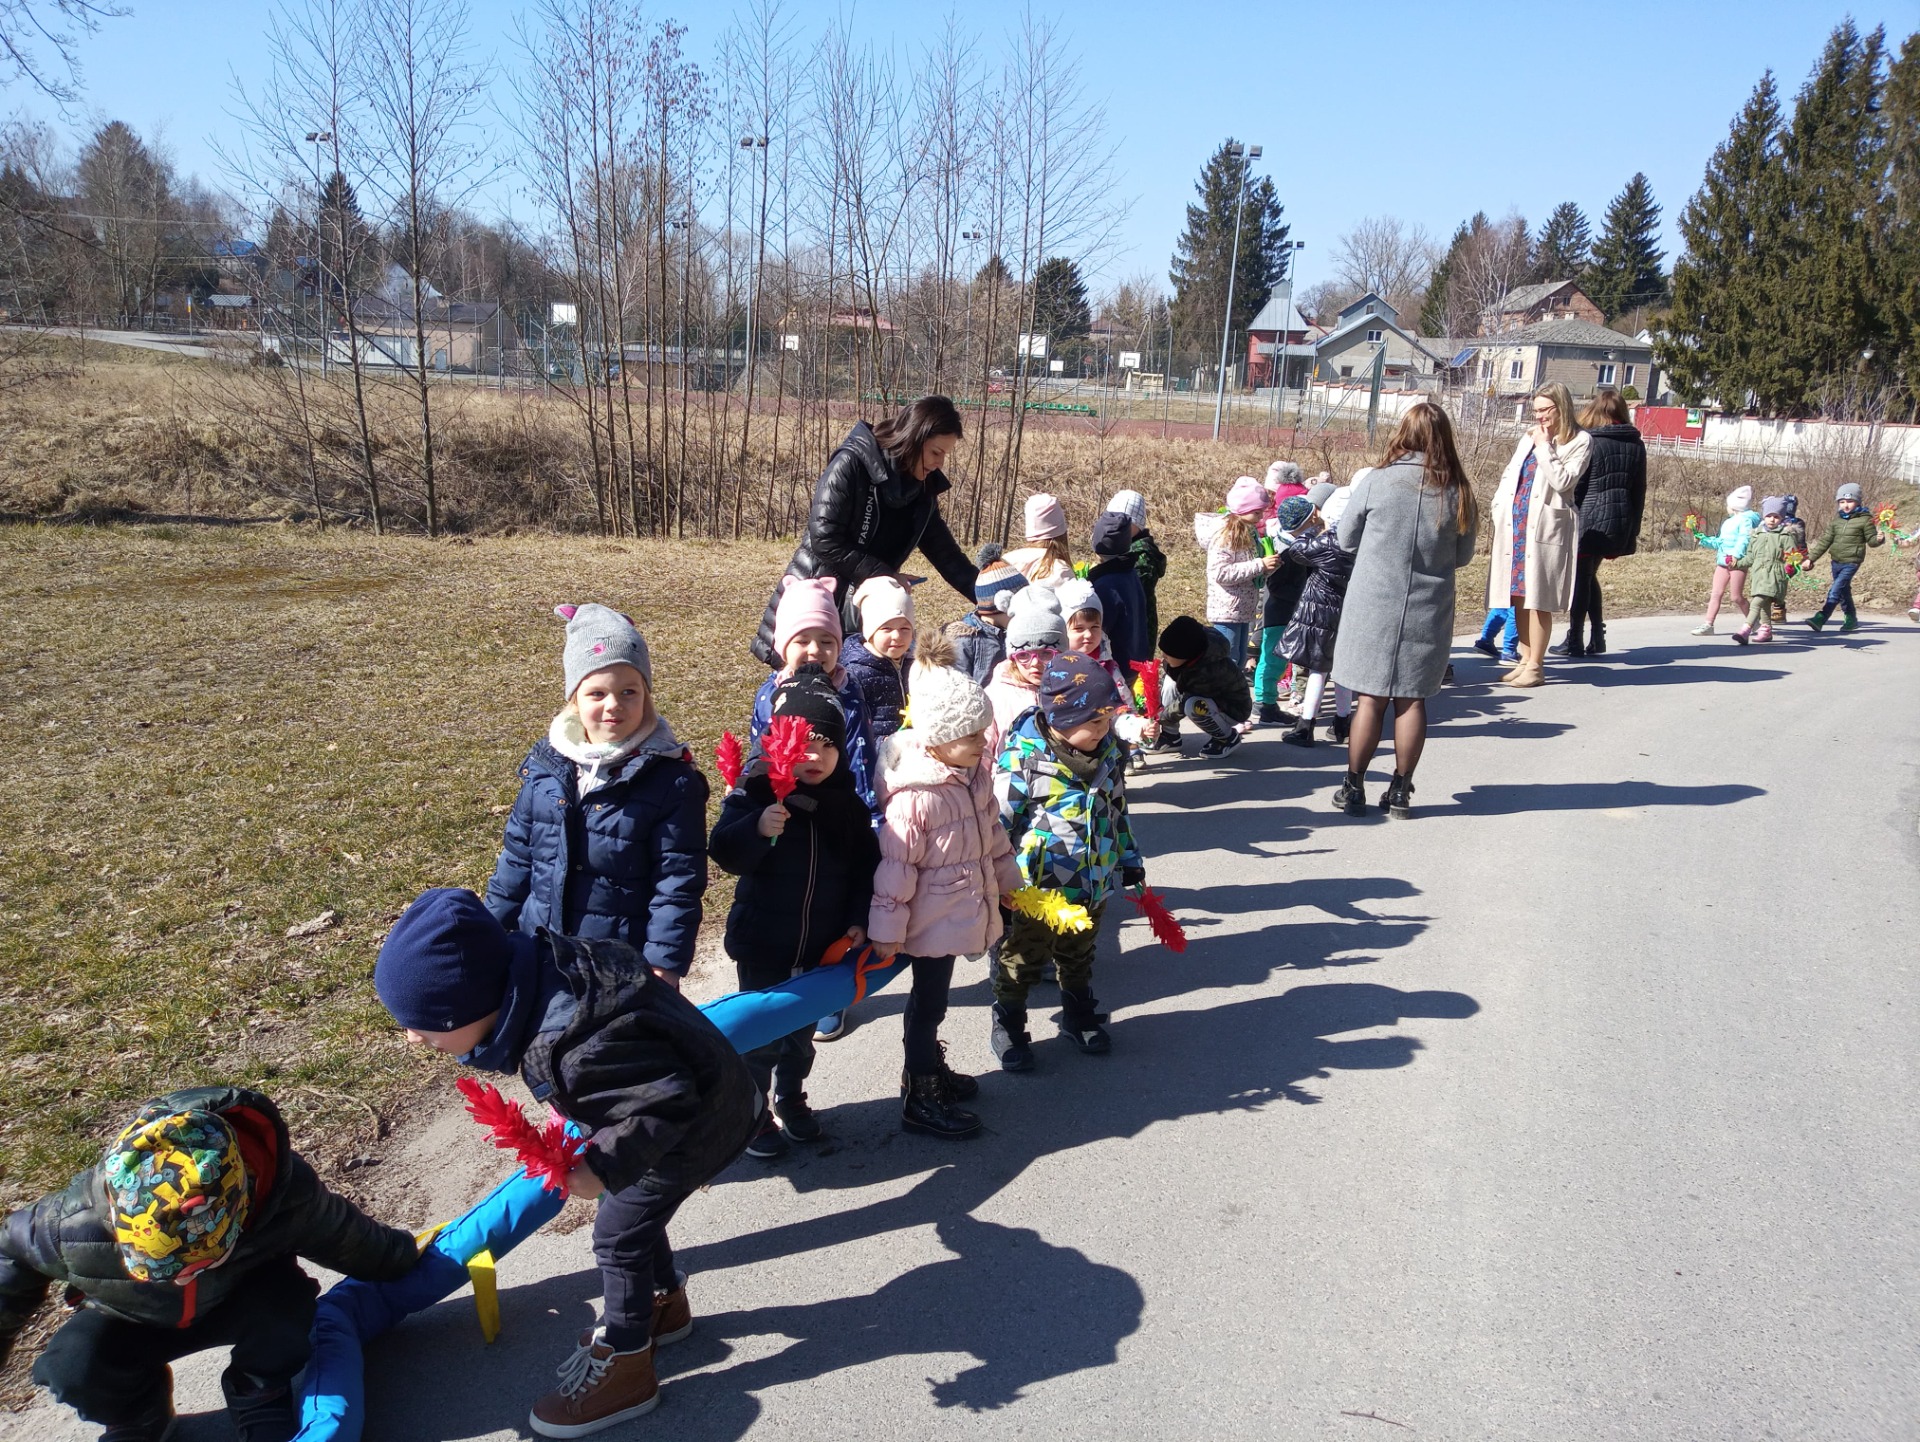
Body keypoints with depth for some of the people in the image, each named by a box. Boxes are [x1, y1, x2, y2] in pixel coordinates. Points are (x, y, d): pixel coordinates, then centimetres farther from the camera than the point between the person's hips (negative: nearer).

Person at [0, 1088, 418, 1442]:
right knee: (74, 1369, -28)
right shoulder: (78, 1226, -39)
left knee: (283, 1309, -33)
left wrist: (404, 1258, 3)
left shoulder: (288, 1193, -38)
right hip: (135, 1317, 1)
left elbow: (344, 1237, -14)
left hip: (241, 1299, -1)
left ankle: (262, 1402, 0)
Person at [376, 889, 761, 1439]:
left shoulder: (575, 1045, -42)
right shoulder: (534, 965, -16)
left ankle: (624, 1368, 22)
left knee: (618, 1234, 4)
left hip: (694, 1124, -9)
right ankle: (665, 1303, 47)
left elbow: (665, 1101, -35)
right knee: (632, 1210, 24)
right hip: (679, 1090, 9)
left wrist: (604, 1168, -29)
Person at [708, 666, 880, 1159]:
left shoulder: (848, 804, -3)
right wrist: (758, 829, -41)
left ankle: (791, 1099, 41)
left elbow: (865, 866, 6)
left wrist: (859, 920, 0)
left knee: (802, 1030, 20)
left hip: (823, 946, 4)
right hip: (762, 942, -4)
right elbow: (726, 853, -24)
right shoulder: (755, 791, -16)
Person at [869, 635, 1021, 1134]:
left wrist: (1009, 881, 22)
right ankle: (920, 1101, 20)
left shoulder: (975, 772, -1)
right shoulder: (916, 796, -27)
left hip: (965, 908, 8)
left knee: (931, 999, 24)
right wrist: (887, 929, -19)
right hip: (933, 919, -8)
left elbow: (993, 830, 14)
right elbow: (895, 866, -23)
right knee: (928, 1003, 6)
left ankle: (931, 1069, 42)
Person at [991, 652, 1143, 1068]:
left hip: (1094, 887, 5)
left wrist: (1129, 859, 19)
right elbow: (997, 823, -18)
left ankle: (1080, 1017, 47)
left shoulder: (1109, 750, -3)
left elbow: (1117, 809, 12)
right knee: (1020, 962, 15)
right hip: (1035, 890, -5)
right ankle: (1007, 1027, 34)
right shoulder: (1022, 757, -23)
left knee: (1079, 960, 26)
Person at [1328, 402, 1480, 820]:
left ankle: (1354, 787, 12)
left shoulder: (1376, 482, -10)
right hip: (1428, 612, 2)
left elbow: (1346, 539, 3)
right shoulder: (1458, 491, -3)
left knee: (1370, 698, 5)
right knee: (1412, 700, 10)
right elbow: (1463, 556, 8)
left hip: (1374, 606, -2)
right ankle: (1400, 791, 16)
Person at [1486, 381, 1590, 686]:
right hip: (1515, 524, 6)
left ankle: (1535, 666, -1)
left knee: (1537, 599, -7)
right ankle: (1526, 659, 15)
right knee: (1518, 597, 6)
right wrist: (1499, 509, 8)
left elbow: (1563, 481, -13)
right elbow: (1509, 475, 21)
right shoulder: (1529, 438, 19)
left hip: (1544, 526, -6)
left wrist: (1545, 446, -9)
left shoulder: (1578, 441, 0)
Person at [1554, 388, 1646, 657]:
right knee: (1590, 575, 18)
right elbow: (1639, 491, 12)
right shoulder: (1636, 445, 9)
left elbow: (1575, 487, -11)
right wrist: (1631, 531, 18)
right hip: (1621, 522, 6)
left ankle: (1574, 640, 6)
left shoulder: (1589, 442, -8)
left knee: (1580, 577, 4)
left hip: (1590, 519, -6)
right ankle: (1597, 638, 16)